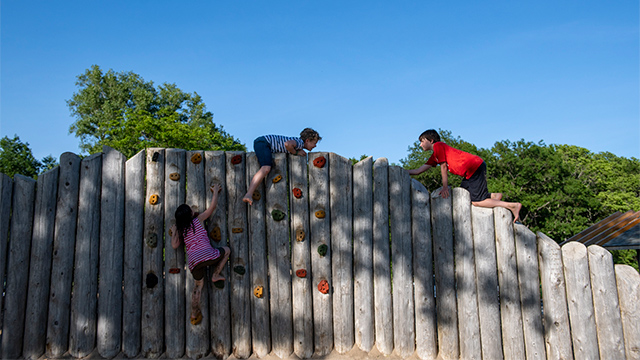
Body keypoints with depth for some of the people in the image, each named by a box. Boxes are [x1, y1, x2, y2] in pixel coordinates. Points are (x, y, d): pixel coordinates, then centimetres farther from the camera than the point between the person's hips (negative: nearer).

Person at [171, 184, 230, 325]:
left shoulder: (181, 230, 19)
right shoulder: (198, 219, 11)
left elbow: (175, 245, 16)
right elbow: (213, 206, 15)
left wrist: (174, 232, 30)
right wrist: (215, 191, 29)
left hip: (193, 261, 4)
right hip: (208, 254, -4)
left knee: (198, 285, 20)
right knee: (226, 250, 22)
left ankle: (194, 315, 10)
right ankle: (215, 275, 13)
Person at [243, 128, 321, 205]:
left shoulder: (300, 146, 13)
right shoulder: (300, 142, -16)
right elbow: (287, 144, -34)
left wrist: (301, 152, 3)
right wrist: (296, 153, -16)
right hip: (263, 142, -11)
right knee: (266, 168, -29)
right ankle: (248, 195, -40)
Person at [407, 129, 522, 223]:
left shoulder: (437, 145, -2)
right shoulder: (434, 156, 23)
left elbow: (443, 166, -7)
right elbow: (419, 170, 27)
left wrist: (445, 187, -6)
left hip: (475, 166, -10)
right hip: (471, 170, 10)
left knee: (476, 201, -12)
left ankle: (513, 206, -12)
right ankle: (493, 196, 8)